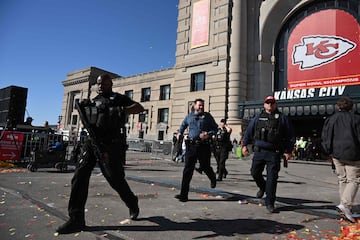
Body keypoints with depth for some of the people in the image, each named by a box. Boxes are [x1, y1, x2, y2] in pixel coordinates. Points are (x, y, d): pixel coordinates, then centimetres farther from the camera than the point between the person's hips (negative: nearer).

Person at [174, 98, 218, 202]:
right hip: (191, 146, 2)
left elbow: (215, 128, 7)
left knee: (205, 167, 11)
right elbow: (183, 125, 31)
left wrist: (209, 134, -10)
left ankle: (213, 178, 48)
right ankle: (183, 194, 1)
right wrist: (180, 133, 21)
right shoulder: (189, 116, 12)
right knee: (187, 170, -3)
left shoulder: (207, 116, 4)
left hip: (204, 146, -1)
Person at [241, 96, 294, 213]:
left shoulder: (282, 118, 7)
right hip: (259, 150, 3)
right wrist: (244, 145, 6)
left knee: (272, 178, -3)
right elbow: (249, 131, 13)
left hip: (274, 153, -2)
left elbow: (290, 136, 7)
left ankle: (270, 203, 9)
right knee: (255, 172, 7)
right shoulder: (258, 117, 13)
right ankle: (262, 187, 39)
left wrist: (288, 150, 0)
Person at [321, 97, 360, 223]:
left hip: (337, 154, 4)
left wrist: (329, 153, 14)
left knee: (342, 180, 14)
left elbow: (325, 138, 5)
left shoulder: (331, 119, 5)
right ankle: (345, 204, -15)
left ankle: (345, 207, 20)